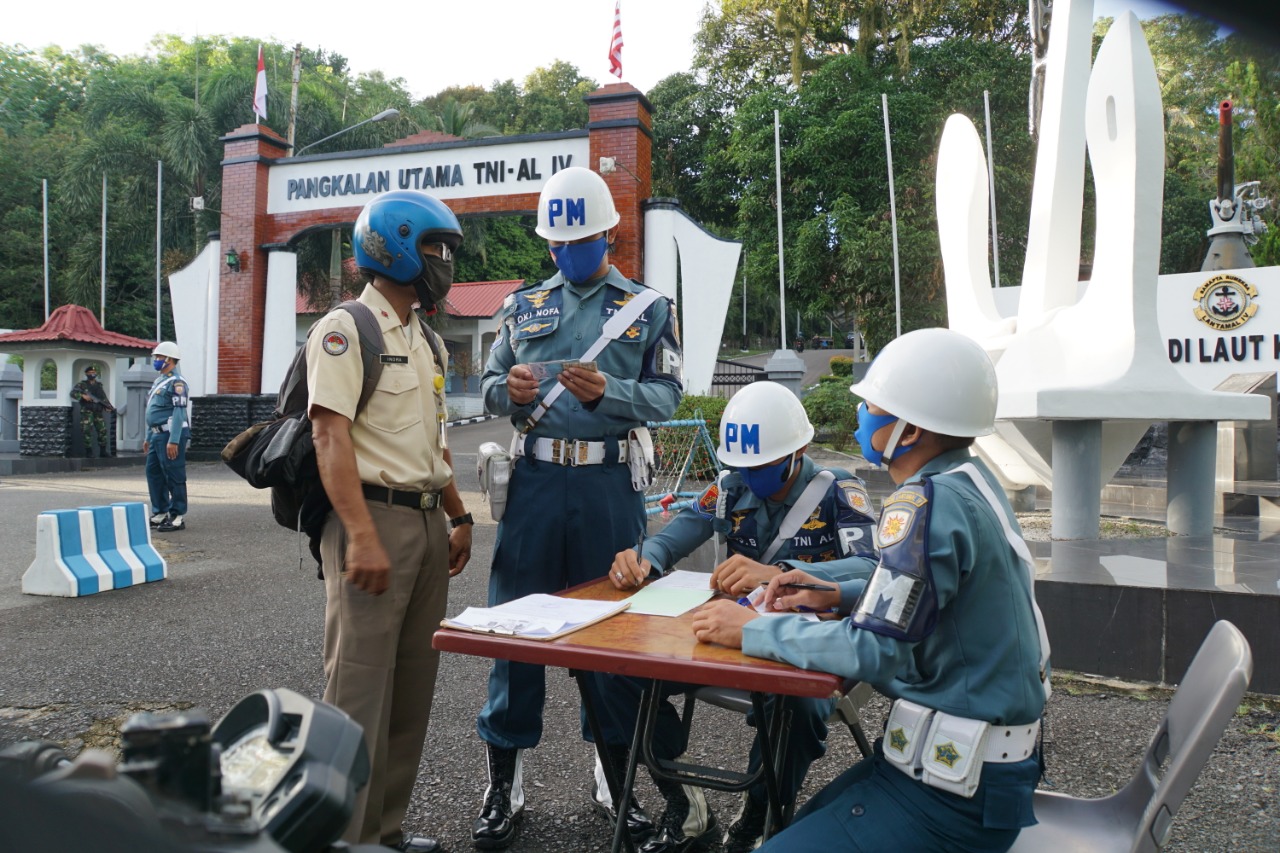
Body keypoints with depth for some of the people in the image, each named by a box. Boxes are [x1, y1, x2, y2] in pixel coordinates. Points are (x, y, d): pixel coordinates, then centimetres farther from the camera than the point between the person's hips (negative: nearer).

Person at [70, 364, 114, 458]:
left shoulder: (99, 385, 15)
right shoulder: (81, 384, 2)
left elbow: (104, 397, 12)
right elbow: (73, 393, -7)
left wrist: (108, 406, -4)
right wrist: (83, 395, -22)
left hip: (98, 412, 4)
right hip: (87, 411, -4)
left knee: (102, 431, 3)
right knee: (87, 431, -6)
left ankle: (103, 451, 11)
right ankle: (88, 451, 0)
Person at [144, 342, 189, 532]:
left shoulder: (176, 382, -12)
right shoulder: (158, 381, 19)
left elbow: (179, 413, -20)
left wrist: (173, 440, -25)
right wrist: (148, 437, 23)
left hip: (171, 435, -10)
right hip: (157, 435, 10)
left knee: (174, 477, -6)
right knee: (153, 473, 13)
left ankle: (178, 517, -1)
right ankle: (160, 513, 22)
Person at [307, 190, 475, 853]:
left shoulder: (426, 341, 19)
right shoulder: (346, 331, -7)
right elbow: (331, 437, -17)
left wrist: (459, 517, 19)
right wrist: (362, 535, -24)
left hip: (428, 522, 9)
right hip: (374, 517, -8)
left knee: (413, 683, 13)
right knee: (360, 687, -3)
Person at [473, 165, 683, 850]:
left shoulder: (649, 308, 8)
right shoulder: (524, 306, 14)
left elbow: (667, 395, -1)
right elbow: (489, 384, 12)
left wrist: (606, 392, -19)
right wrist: (509, 389, -11)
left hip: (609, 483, -1)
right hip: (534, 479, 2)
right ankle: (504, 784, 16)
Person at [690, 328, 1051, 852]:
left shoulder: (926, 503, -24)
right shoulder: (971, 480, 3)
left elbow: (875, 650, -26)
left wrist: (753, 631, -16)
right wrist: (838, 596, 6)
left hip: (955, 795, -9)